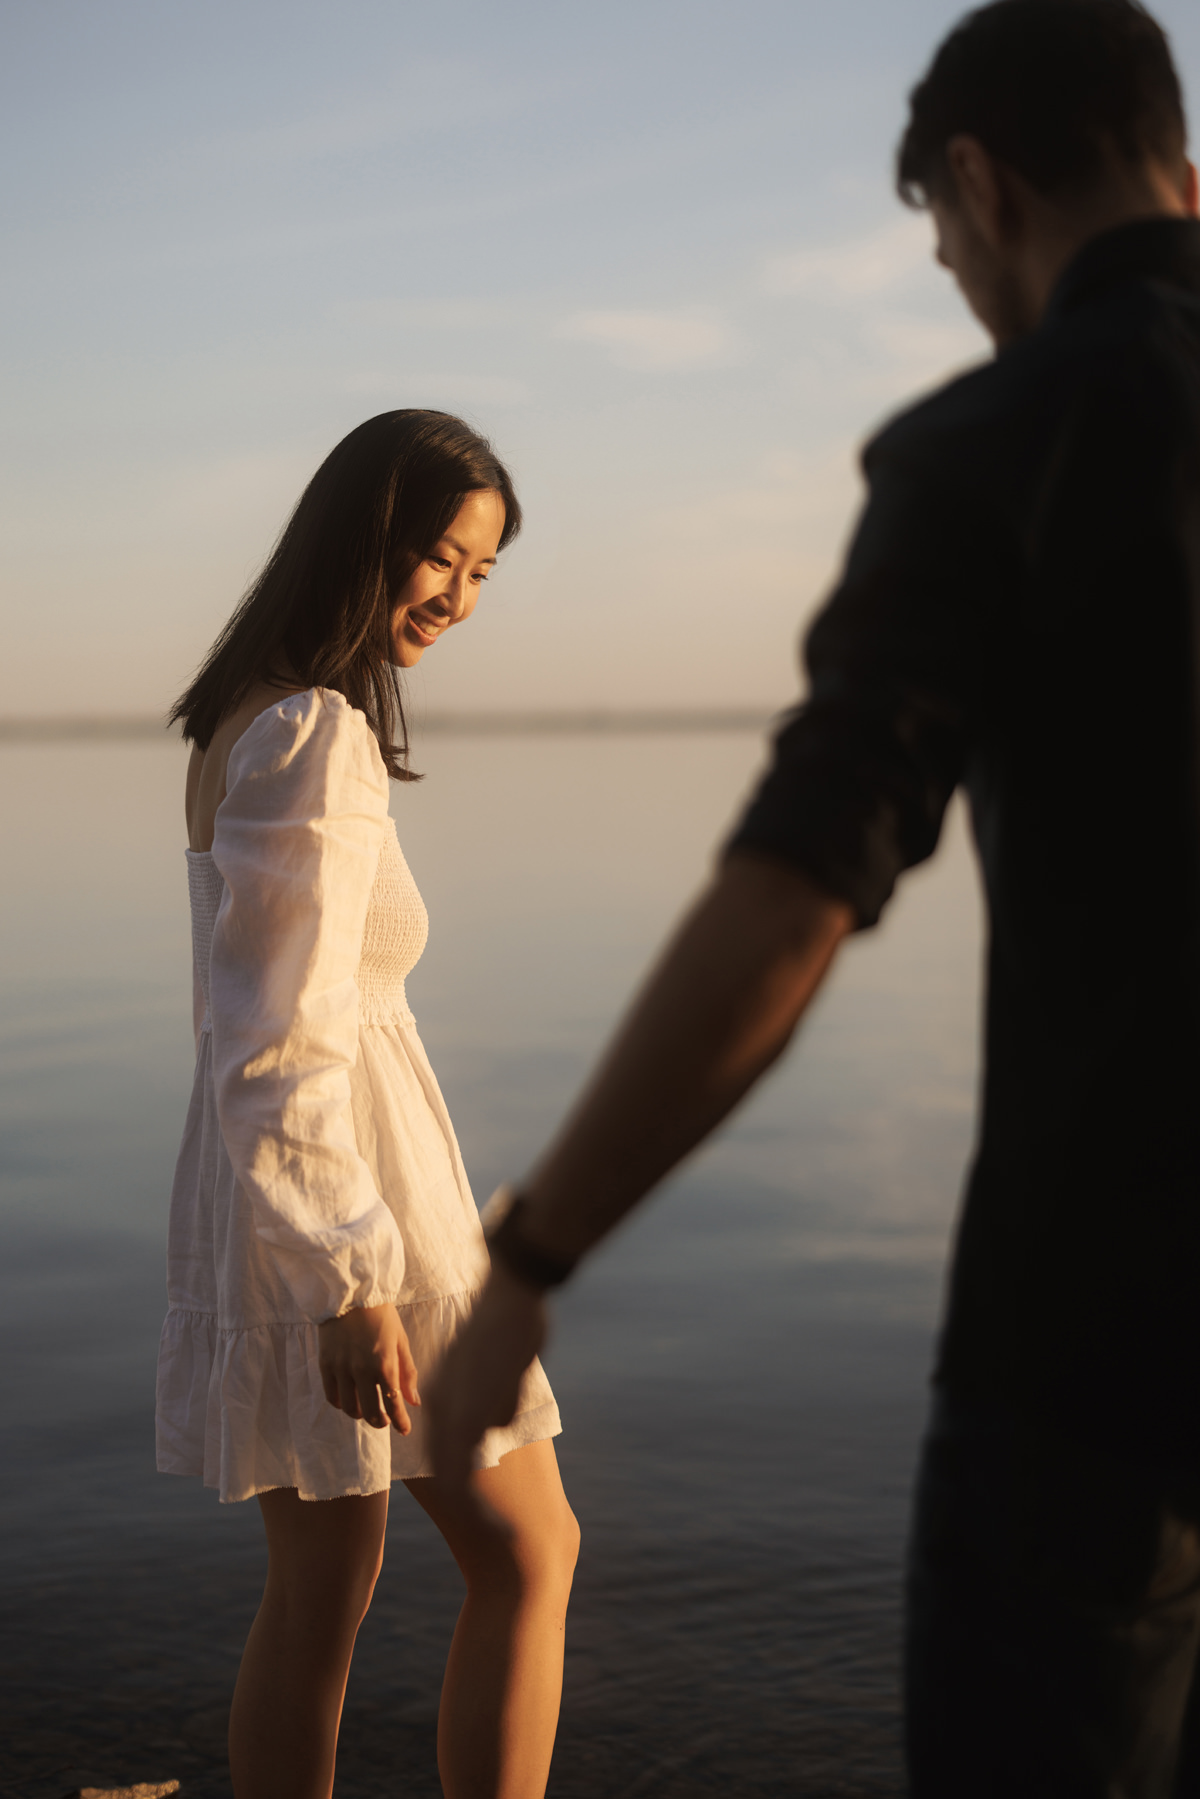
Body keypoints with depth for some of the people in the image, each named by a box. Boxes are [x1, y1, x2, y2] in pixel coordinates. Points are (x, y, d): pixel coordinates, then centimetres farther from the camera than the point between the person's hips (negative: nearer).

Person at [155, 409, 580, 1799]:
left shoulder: (243, 719, 11)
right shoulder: (318, 739, -19)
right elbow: (286, 1035, -23)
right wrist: (350, 1276, -22)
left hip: (252, 1196, 9)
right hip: (336, 1199, -9)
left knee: (319, 1588, 16)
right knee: (529, 1553, 6)